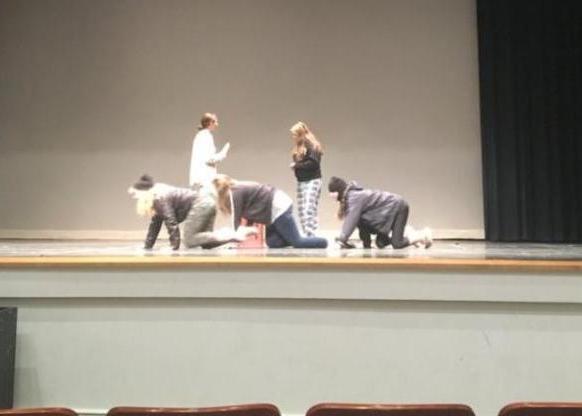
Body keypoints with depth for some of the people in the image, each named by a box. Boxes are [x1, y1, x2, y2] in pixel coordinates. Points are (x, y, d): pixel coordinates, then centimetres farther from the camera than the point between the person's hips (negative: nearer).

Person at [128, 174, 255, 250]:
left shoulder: (161, 198, -12)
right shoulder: (158, 200, 18)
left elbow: (171, 222, -17)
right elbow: (155, 225, 22)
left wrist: (174, 246, -14)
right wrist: (147, 247, 20)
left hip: (201, 204, -10)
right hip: (207, 202, 10)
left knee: (189, 241, -11)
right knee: (206, 243, 9)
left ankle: (233, 235, -19)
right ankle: (238, 233, -2)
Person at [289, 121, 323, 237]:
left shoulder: (312, 145, -10)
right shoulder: (298, 146, 15)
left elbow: (313, 163, -20)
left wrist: (297, 165, -14)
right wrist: (295, 166, -3)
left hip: (312, 181, -9)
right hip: (301, 181, 9)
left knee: (309, 210, -16)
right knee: (301, 210, 6)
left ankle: (310, 237, -18)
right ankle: (307, 236, 9)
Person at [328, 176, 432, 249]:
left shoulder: (355, 197, -25)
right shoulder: (349, 197, 4)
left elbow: (351, 220, -31)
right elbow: (349, 219, 2)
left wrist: (342, 240, -29)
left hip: (398, 207, -10)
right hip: (389, 211, 10)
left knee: (397, 244, -15)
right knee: (381, 244, 5)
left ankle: (424, 235, 5)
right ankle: (408, 234, 20)